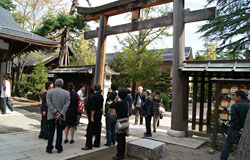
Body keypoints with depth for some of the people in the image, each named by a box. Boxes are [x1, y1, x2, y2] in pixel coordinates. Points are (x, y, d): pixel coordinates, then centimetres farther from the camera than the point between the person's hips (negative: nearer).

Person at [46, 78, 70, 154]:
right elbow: (67, 104, -10)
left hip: (51, 116, 0)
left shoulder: (50, 92, -2)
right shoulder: (67, 93, -1)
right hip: (61, 116, 1)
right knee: (59, 132, 11)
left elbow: (48, 102, -11)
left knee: (50, 132, 10)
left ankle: (49, 148, 15)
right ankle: (59, 148, 17)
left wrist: (55, 112, -12)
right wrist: (60, 114, -13)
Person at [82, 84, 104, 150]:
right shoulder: (101, 96, 7)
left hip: (94, 114, -8)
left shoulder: (94, 97, -15)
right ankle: (97, 144, 21)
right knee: (98, 129, 13)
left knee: (90, 130, -3)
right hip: (99, 114, 8)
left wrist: (92, 116, -16)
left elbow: (93, 108, -18)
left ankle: (88, 145, -2)